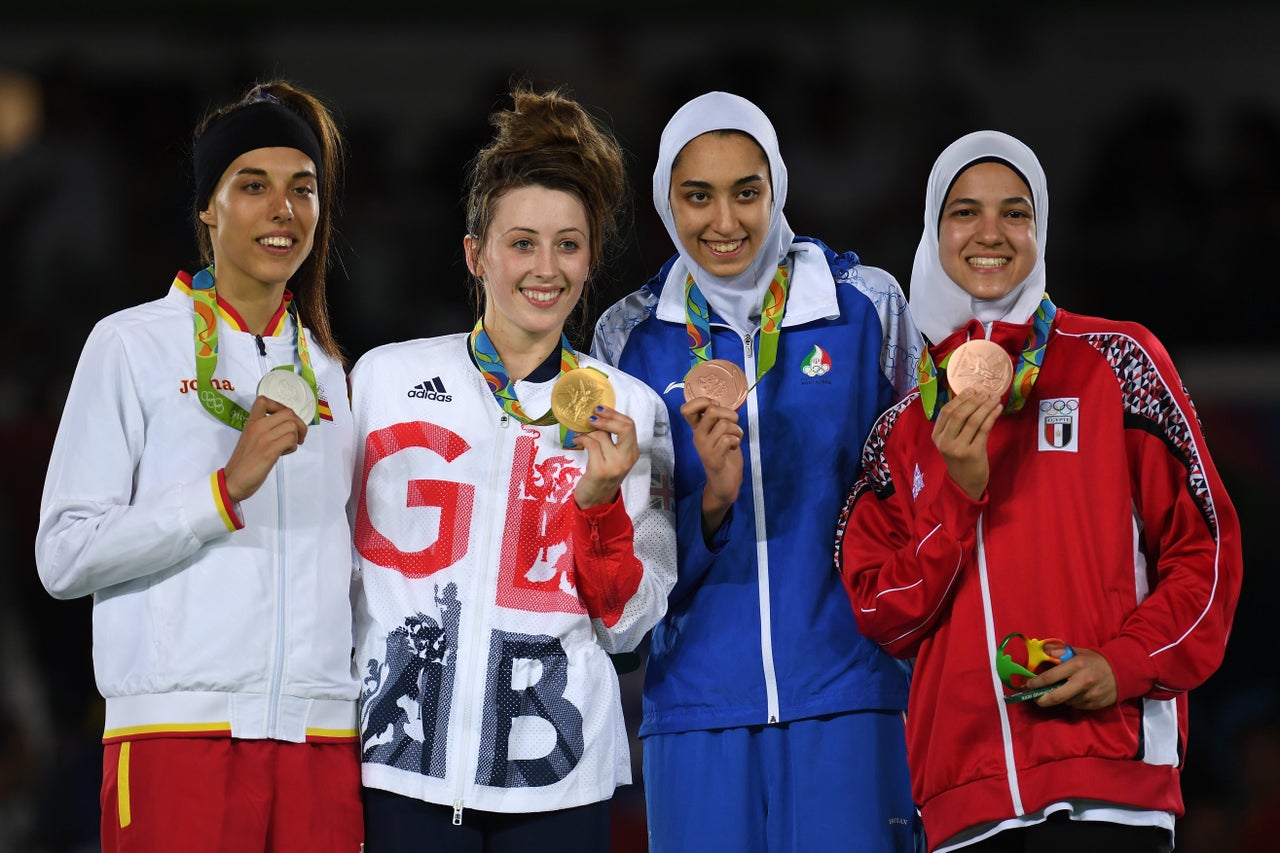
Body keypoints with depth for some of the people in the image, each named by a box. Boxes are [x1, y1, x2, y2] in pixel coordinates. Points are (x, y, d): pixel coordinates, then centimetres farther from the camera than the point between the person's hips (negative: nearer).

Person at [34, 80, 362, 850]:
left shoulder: (324, 370, 17)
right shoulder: (135, 345, 2)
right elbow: (65, 555, -6)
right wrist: (227, 488, -14)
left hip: (319, 735, 4)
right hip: (180, 730, -4)